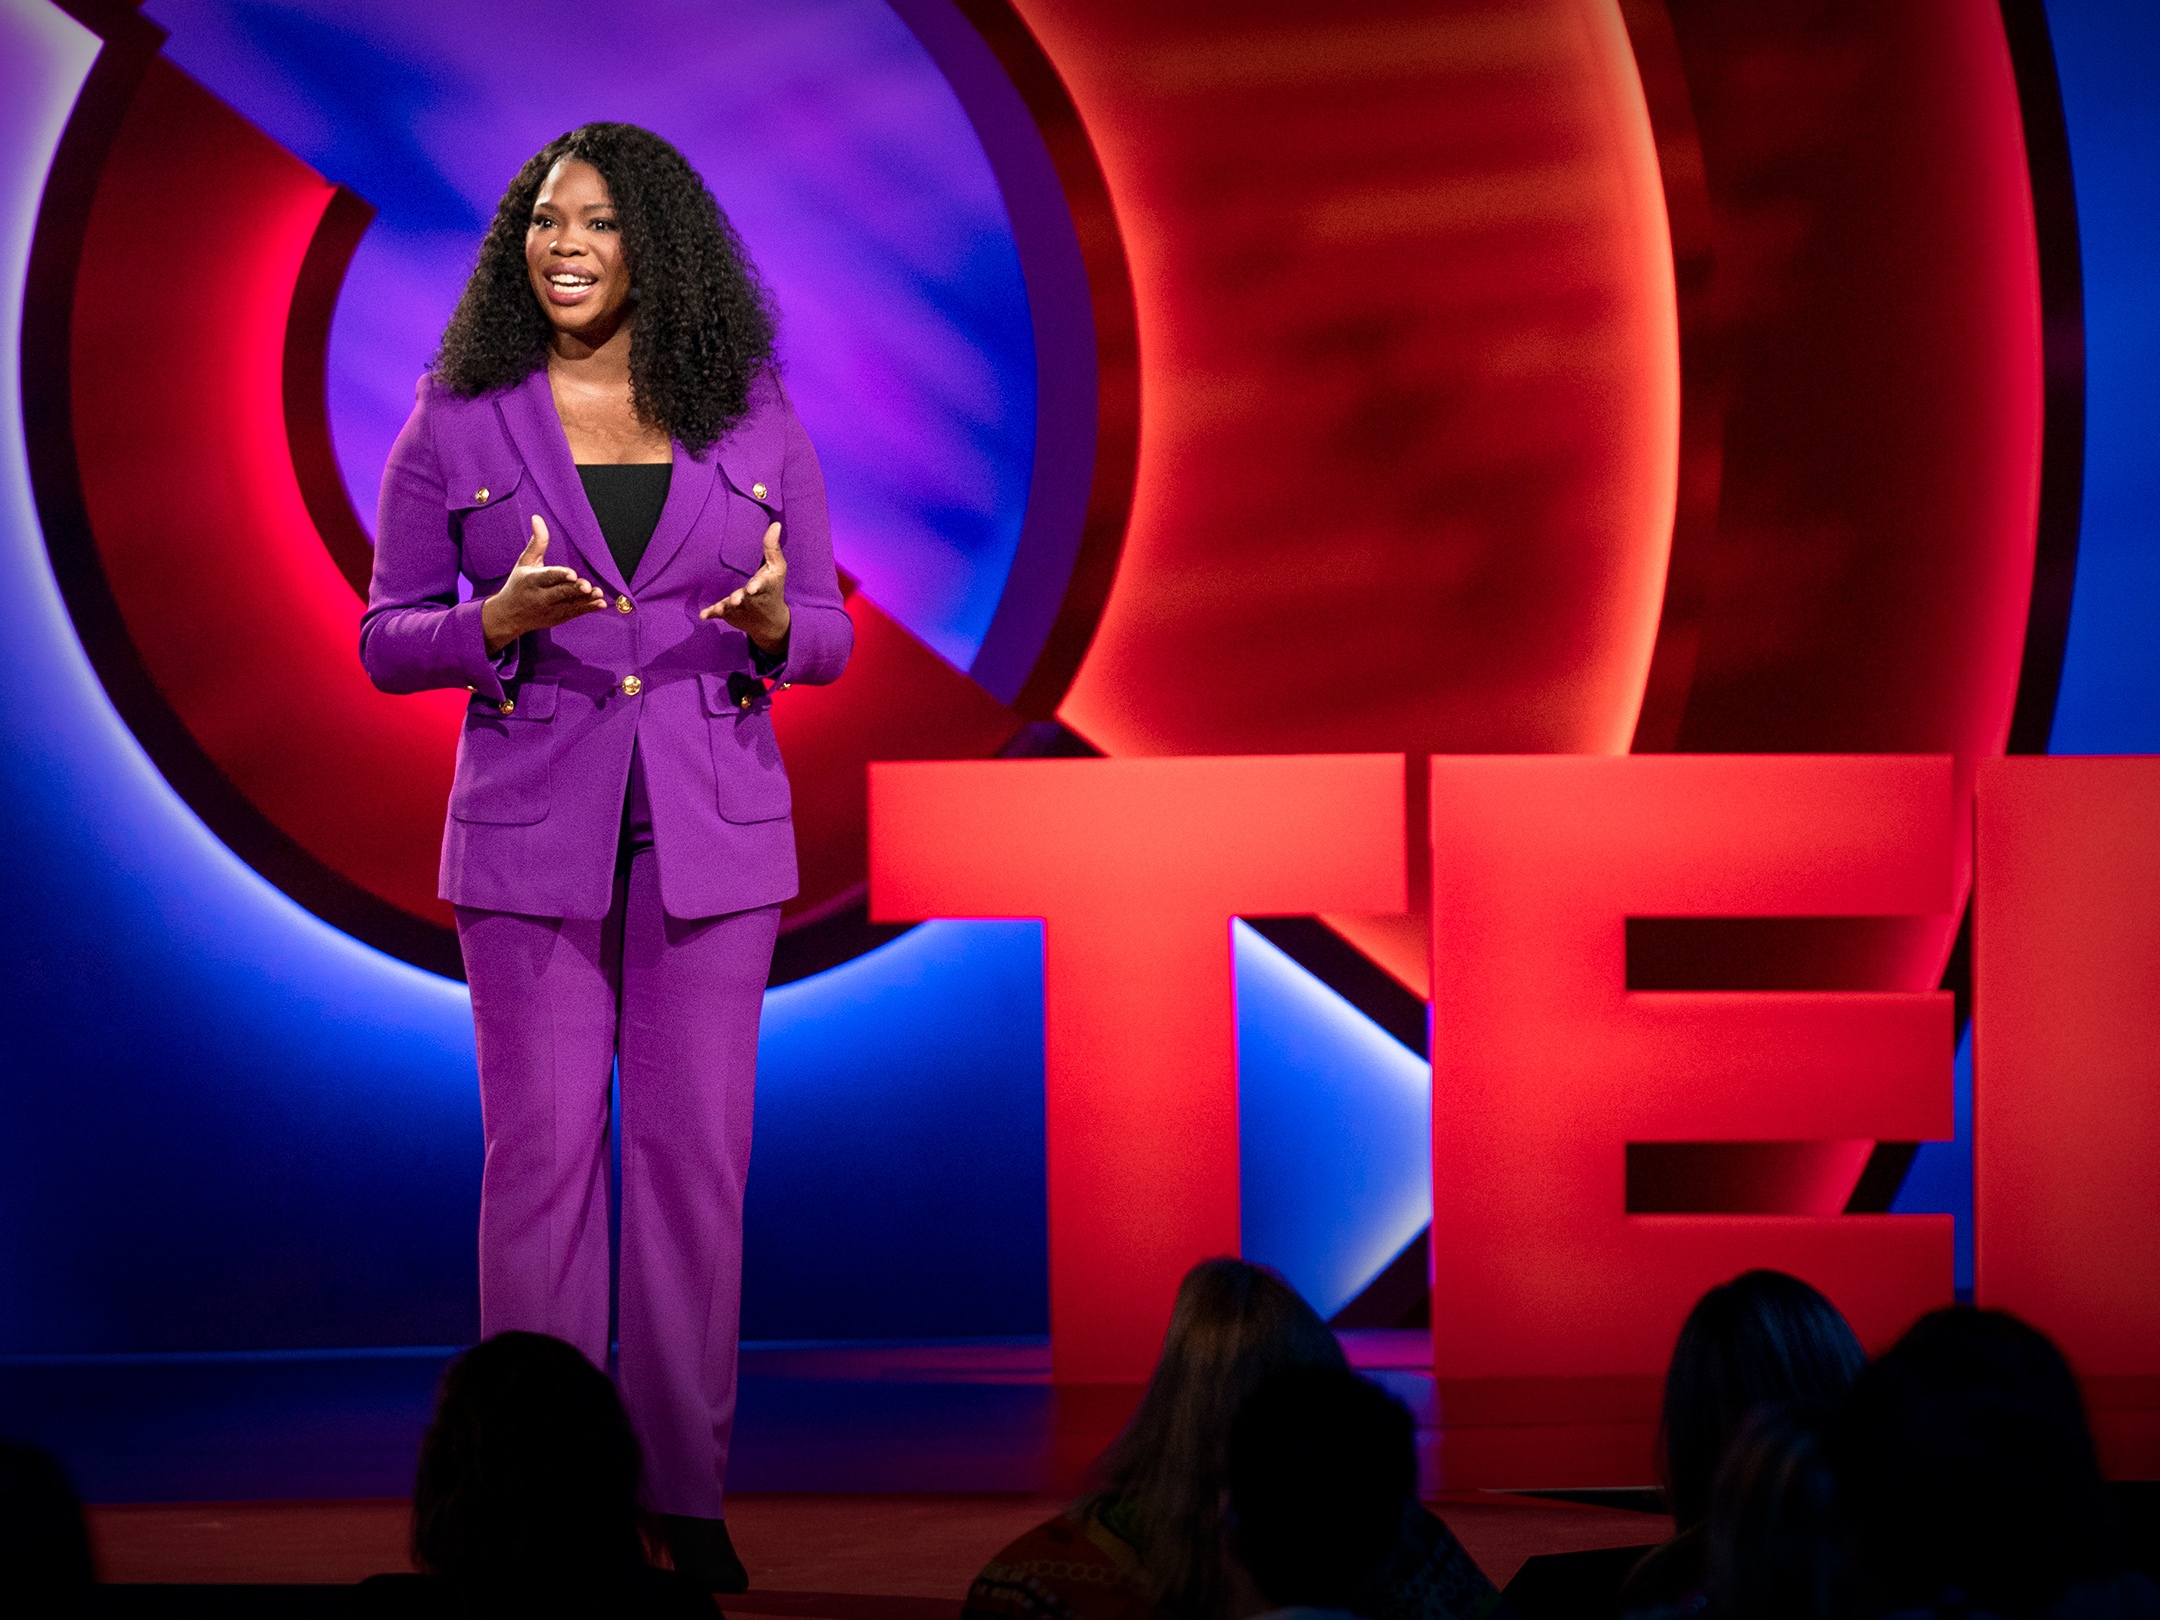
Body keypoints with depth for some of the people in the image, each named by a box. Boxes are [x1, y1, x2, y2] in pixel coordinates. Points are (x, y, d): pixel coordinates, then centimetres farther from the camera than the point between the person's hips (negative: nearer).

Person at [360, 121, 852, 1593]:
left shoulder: (753, 420, 4)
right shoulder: (458, 423, 1)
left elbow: (827, 637, 7)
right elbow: (388, 641, 2)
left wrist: (769, 619, -17)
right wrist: (502, 618, -18)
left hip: (713, 834, 1)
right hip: (532, 834, -1)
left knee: (698, 1153, 2)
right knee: (540, 1153, -1)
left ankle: (684, 1493, 9)